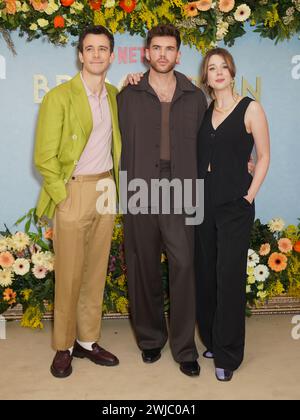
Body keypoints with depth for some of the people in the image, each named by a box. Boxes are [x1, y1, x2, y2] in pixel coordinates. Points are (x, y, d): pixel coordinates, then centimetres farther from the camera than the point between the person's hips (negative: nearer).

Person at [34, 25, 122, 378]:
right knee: (69, 275, 2)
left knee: (96, 272, 11)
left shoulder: (115, 95, 10)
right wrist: (63, 196, -11)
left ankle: (87, 340, 25)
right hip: (73, 192, -5)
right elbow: (45, 157, -10)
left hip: (106, 190, 5)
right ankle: (64, 347, 19)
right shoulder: (59, 97, -8)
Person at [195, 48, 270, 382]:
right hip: (204, 203, 4)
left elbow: (264, 156, -1)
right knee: (205, 275, 10)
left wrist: (249, 196, -8)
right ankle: (211, 340, 28)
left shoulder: (250, 109, -3)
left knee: (229, 278, -1)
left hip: (234, 206, -4)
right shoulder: (203, 110, 9)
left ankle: (228, 354, 13)